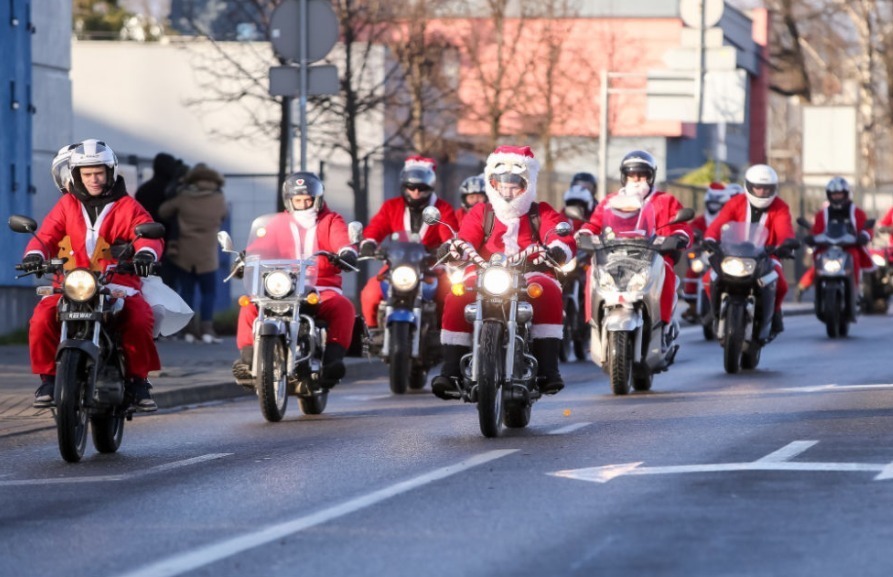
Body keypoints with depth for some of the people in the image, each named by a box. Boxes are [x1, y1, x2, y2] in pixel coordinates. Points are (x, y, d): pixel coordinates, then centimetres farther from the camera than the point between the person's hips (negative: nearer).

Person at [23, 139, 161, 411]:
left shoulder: (127, 207, 10)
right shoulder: (67, 205, 15)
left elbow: (148, 233, -6)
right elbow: (47, 234, 5)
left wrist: (146, 252, -30)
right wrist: (35, 254, -19)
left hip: (118, 282, -1)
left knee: (140, 319, -29)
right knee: (42, 319, -25)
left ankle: (137, 379, -10)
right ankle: (49, 377, -8)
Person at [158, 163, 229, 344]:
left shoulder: (183, 198, -5)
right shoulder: (219, 200, -6)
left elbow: (163, 211, 1)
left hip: (183, 254, 1)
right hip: (206, 256, -1)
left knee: (187, 291, 8)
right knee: (209, 292, 7)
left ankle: (189, 329, 3)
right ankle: (206, 329, -6)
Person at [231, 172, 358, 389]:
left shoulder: (331, 221, 11)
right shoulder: (279, 223, 19)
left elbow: (342, 241, -8)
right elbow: (261, 245, 7)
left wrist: (346, 253, -32)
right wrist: (245, 261, -13)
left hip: (323, 290, -2)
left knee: (343, 307, -34)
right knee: (249, 307, -21)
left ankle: (333, 357, -38)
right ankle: (247, 357, -24)